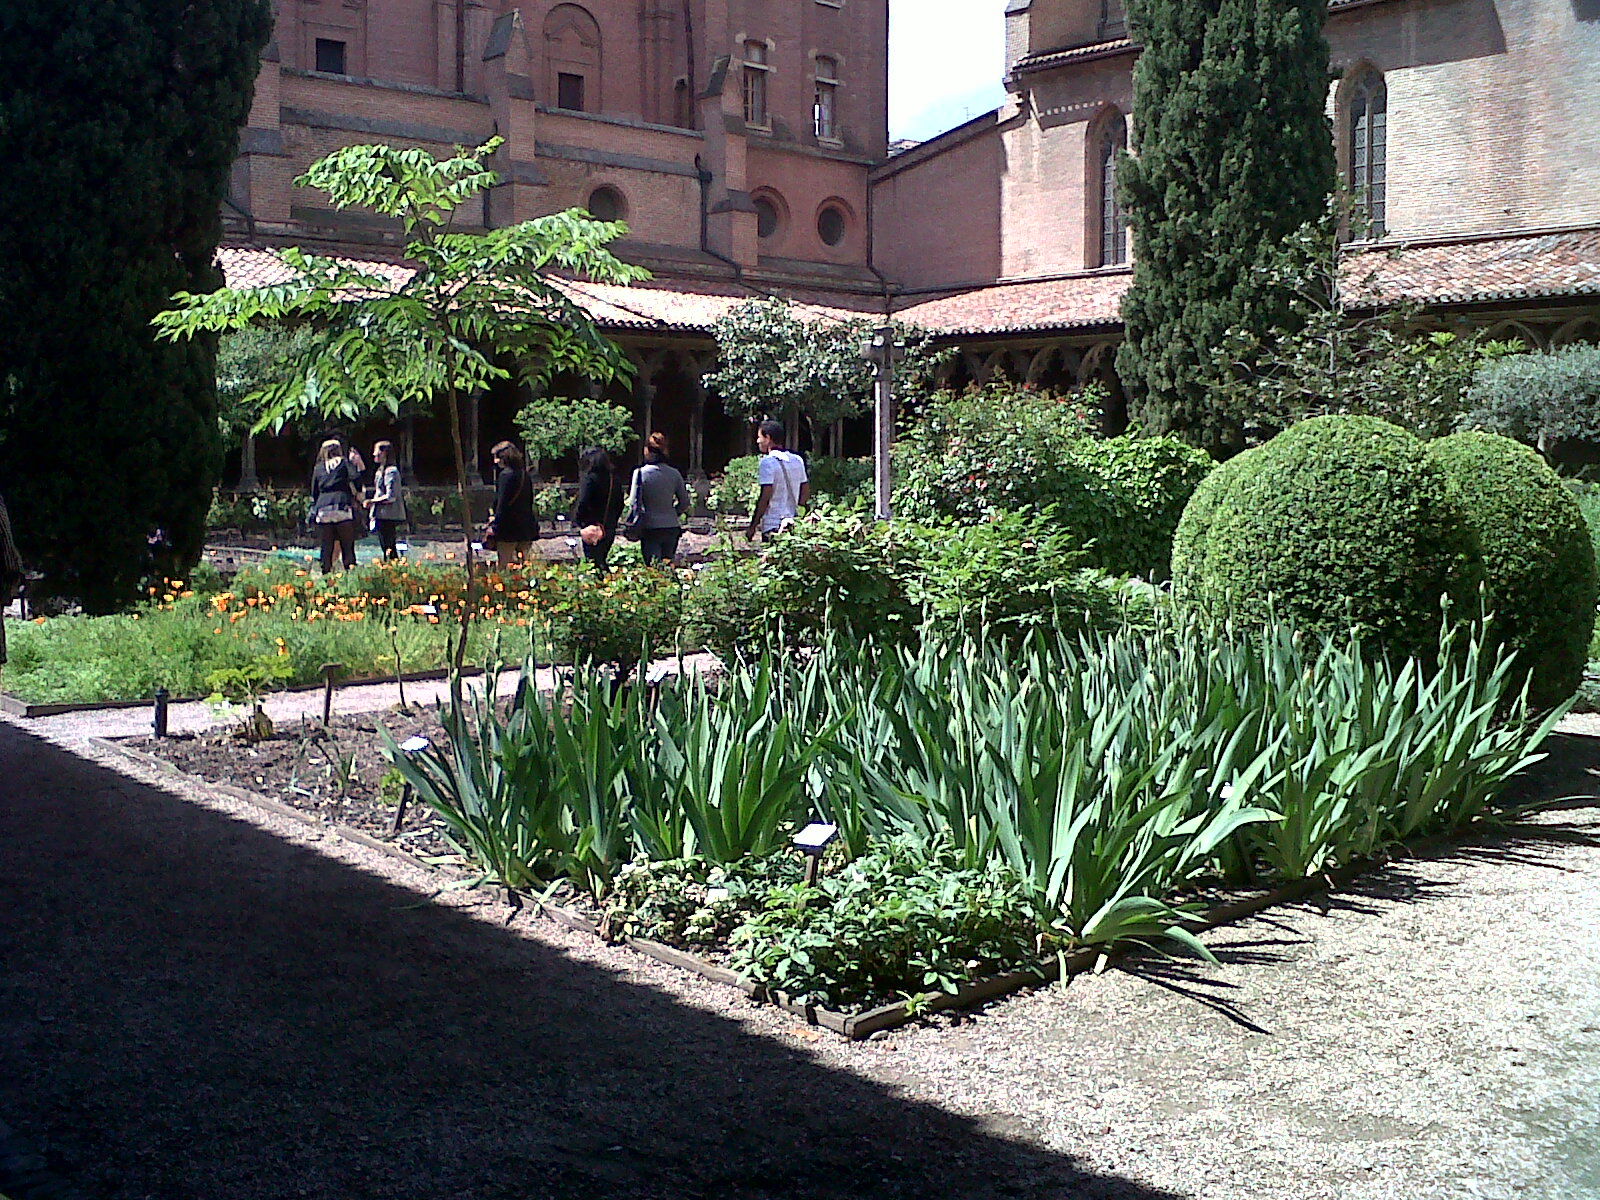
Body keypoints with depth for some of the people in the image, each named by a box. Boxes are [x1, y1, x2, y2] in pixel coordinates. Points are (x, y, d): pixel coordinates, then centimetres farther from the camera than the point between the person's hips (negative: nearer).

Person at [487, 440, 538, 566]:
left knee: (505, 566, -3)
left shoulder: (505, 474, -13)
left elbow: (502, 503, -17)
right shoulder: (524, 474, 11)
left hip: (509, 528, -8)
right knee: (523, 564, 13)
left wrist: (495, 525, -13)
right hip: (526, 527, 8)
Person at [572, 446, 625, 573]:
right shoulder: (615, 479, 7)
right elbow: (620, 504, 14)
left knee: (594, 562, -3)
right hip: (609, 529, 6)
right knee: (603, 560, 19)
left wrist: (577, 522, -7)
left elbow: (582, 503, -20)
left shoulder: (589, 478, -13)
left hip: (592, 530, -6)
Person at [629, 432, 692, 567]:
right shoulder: (675, 473, -1)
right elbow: (685, 503, 6)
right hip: (672, 527, 3)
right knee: (668, 564, 16)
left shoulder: (640, 473, -9)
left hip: (650, 528, -3)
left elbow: (634, 505, -7)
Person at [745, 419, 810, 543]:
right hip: (794, 525, 7)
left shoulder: (768, 461, -11)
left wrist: (752, 527, -11)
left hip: (772, 525, -7)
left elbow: (765, 497, -16)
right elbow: (806, 494, 14)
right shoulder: (797, 460, 11)